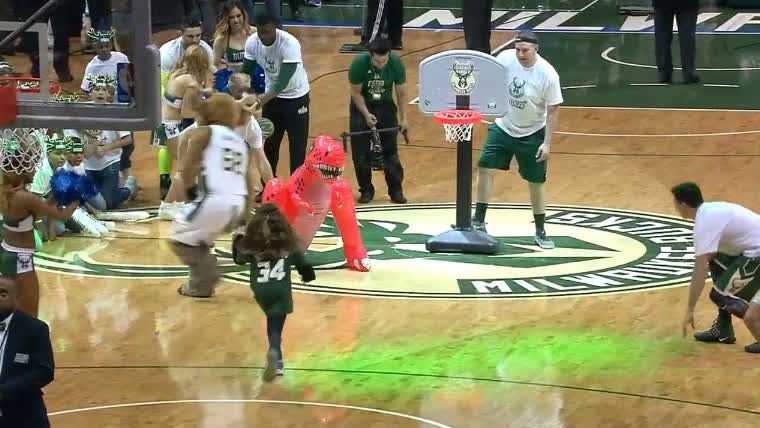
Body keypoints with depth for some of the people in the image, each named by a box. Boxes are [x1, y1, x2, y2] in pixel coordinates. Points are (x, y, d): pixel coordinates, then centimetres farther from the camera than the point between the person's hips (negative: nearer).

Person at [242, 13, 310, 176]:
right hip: (271, 96, 5)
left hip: (295, 96, -5)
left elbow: (284, 78, -37)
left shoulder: (289, 43, -31)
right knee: (270, 142, 13)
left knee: (297, 144, -1)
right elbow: (246, 71, -4)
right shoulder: (252, 42, -15)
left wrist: (266, 98, -49)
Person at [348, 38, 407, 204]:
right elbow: (356, 93, -15)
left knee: (390, 150, 0)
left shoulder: (396, 64, -22)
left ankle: (396, 190, 9)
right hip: (362, 106, -1)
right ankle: (366, 190, 11)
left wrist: (403, 118, -7)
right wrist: (366, 114, -24)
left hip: (385, 106, 1)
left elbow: (401, 93, -8)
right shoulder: (359, 63, -26)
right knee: (361, 152, -2)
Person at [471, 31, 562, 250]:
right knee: (485, 168, -3)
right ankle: (479, 221, 8)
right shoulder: (505, 59, -17)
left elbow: (553, 111, -15)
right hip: (502, 128, 3)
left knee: (536, 181, 4)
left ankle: (540, 231, 18)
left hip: (532, 134, -3)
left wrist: (547, 143, -17)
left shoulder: (548, 74, -23)